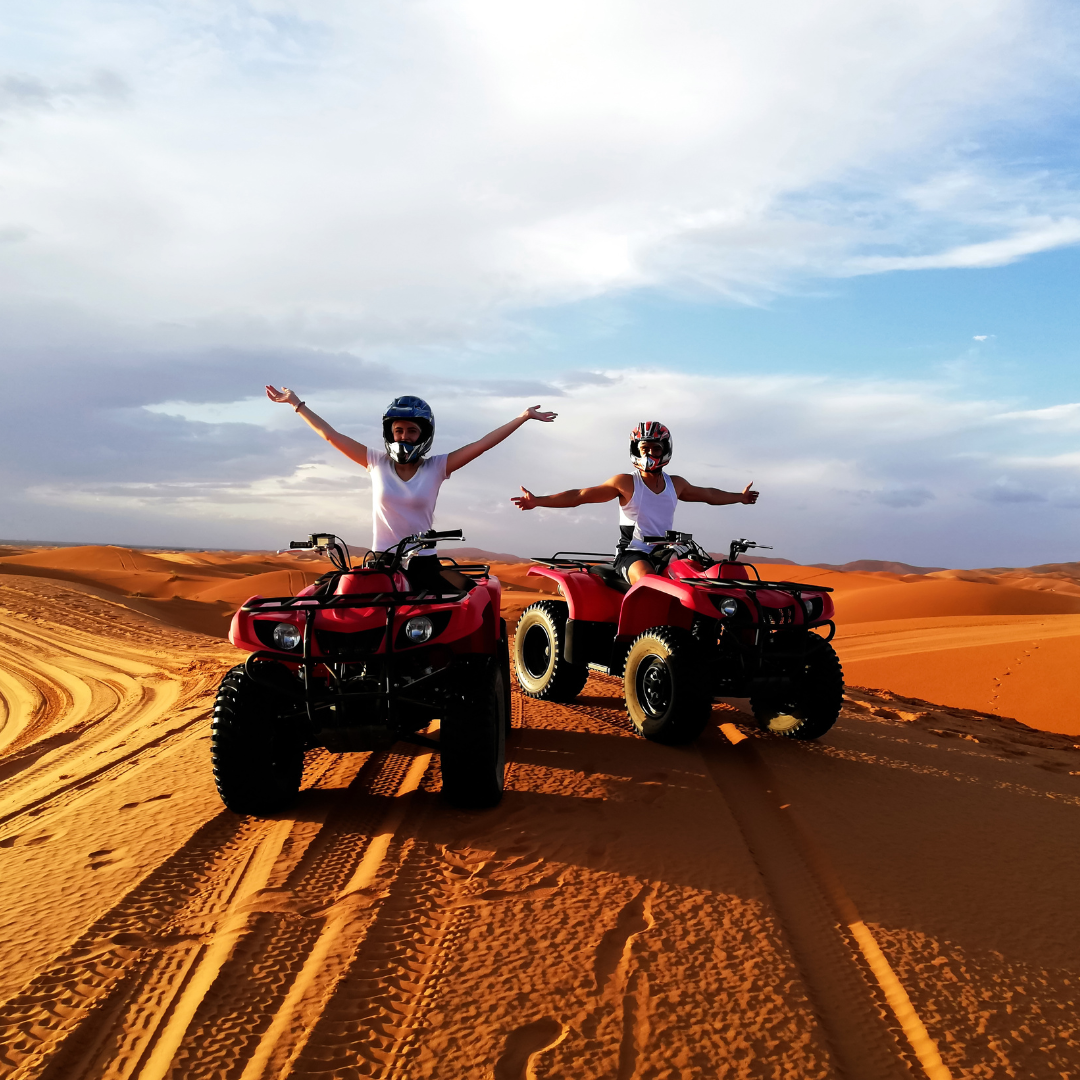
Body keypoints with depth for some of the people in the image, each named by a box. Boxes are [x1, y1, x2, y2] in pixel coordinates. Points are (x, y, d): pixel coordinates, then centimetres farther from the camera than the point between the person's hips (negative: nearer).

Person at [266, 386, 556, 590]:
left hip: (424, 564, -1)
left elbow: (483, 444, -3)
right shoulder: (377, 462, 4)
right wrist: (296, 404, 8)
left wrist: (523, 417, -6)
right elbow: (330, 435, 6)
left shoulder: (437, 467, 0)